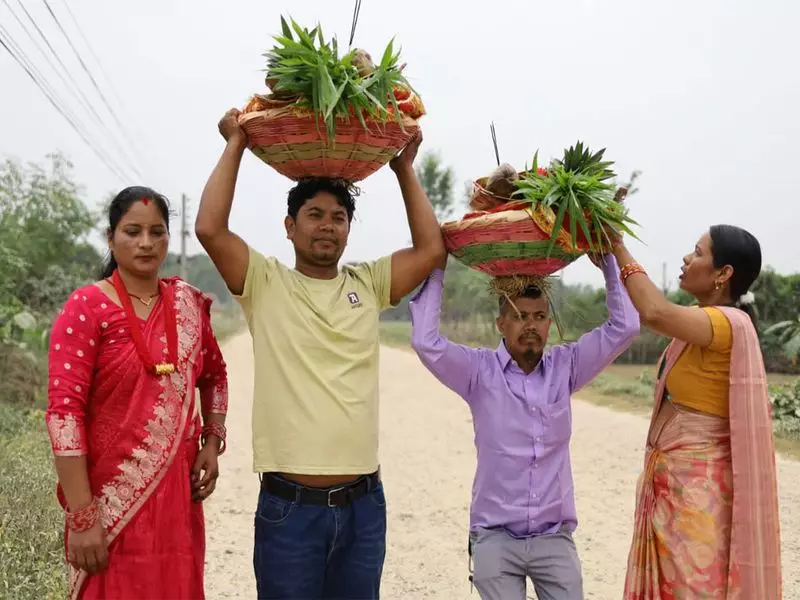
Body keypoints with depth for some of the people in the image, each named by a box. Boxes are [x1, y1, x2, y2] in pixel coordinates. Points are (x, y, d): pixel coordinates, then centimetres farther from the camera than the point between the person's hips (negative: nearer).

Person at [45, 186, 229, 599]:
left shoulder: (188, 303, 6)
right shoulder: (86, 308, -10)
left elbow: (214, 376, 21)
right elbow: (63, 412, -15)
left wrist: (212, 442, 7)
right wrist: (82, 517, -18)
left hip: (178, 494, 5)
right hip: (111, 502, -5)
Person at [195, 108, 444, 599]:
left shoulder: (368, 284, 9)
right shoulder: (265, 283, 0)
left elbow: (432, 248, 3)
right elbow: (210, 229, -12)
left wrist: (405, 168, 9)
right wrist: (236, 146, -3)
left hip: (363, 503, 3)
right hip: (289, 504, -3)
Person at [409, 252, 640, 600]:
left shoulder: (564, 366, 4)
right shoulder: (480, 371, -3)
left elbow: (624, 327, 2)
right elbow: (425, 341, -17)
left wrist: (608, 262, 0)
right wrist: (437, 271, -11)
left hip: (554, 537, 3)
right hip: (495, 537, -2)